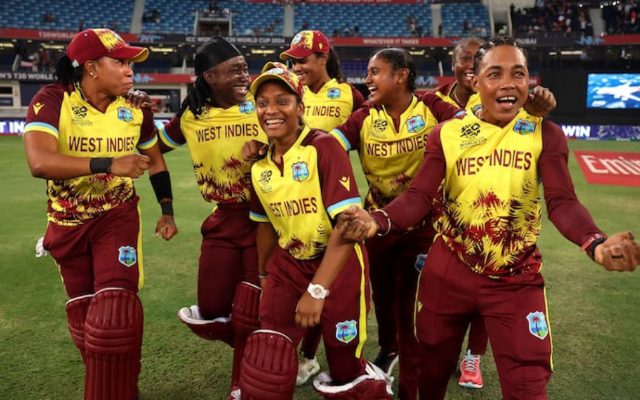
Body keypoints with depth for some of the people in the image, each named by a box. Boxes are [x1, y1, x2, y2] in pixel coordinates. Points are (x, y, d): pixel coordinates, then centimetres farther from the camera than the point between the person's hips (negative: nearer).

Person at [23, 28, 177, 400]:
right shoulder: (52, 100, -18)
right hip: (68, 223, 0)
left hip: (118, 217, 0)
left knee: (114, 315, -16)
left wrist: (167, 211, 10)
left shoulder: (136, 108, -7)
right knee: (84, 316, 14)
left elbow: (155, 160, 10)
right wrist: (109, 164, -39)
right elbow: (39, 162, -34)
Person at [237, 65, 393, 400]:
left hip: (338, 266, -4)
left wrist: (317, 290, -28)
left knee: (344, 371, 12)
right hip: (288, 265, 5)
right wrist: (263, 276, 23)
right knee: (264, 366, -3)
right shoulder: (260, 165, 1)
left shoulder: (323, 147, -19)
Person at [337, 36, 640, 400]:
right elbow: (420, 196, -11)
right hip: (448, 272, 1)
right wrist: (378, 222, -32)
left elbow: (561, 201, -13)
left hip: (517, 281, -1)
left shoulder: (546, 134, -3)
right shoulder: (447, 133, -3)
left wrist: (596, 244, -34)